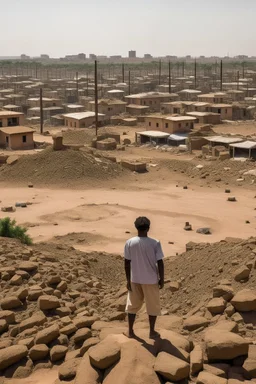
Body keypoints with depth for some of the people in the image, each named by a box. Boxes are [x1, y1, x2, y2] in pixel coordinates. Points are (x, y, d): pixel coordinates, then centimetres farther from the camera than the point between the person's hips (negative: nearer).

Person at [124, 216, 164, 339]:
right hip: (151, 280, -2)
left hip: (135, 279, 2)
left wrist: (128, 280, 4)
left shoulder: (129, 243, -9)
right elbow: (160, 263, -13)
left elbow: (127, 263, -5)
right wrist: (162, 279, 0)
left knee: (133, 305, 17)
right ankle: (152, 332, 22)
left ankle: (130, 331, 23)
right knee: (153, 306, 14)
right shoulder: (155, 243, -15)